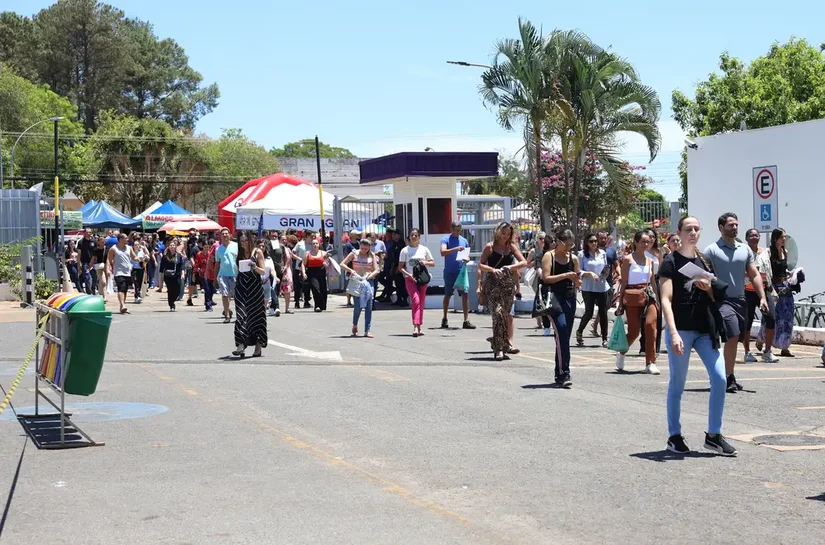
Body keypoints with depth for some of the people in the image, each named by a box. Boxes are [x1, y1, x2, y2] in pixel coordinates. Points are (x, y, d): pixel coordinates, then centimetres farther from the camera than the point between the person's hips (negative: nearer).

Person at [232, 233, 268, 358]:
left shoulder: (258, 252, 1)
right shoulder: (238, 255, 12)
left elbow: (263, 271, 0)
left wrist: (255, 267, -19)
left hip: (255, 288, -3)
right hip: (241, 288, 3)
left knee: (256, 315, 0)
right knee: (241, 315, -7)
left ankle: (258, 347, 6)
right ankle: (241, 345, -14)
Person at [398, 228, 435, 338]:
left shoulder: (424, 249, 8)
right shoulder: (405, 250, 3)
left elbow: (433, 263, 13)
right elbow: (400, 267, 2)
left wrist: (426, 262, -9)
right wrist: (408, 274, -15)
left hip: (422, 279, 3)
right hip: (410, 279, -3)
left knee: (421, 303, 6)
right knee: (416, 301, -19)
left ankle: (418, 328, 16)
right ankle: (415, 327, -24)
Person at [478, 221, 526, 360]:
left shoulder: (511, 247, 11)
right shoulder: (490, 247, 2)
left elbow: (524, 262, 5)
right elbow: (480, 265, 0)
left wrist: (511, 267, -12)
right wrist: (492, 270, -16)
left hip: (508, 285, 4)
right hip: (493, 285, -4)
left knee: (507, 315, 2)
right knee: (498, 313, -15)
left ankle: (507, 343, 9)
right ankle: (499, 349, -16)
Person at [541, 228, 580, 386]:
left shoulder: (573, 258, 13)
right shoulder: (549, 256, 0)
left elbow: (578, 283, 16)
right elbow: (546, 278, -9)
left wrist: (576, 279, -6)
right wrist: (565, 275, -16)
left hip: (569, 298, 5)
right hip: (554, 298, -5)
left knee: (564, 337, 8)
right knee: (562, 332, -19)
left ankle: (560, 374, 17)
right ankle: (563, 373, -21)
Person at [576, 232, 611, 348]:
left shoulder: (602, 253, 10)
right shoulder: (582, 254, -2)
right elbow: (579, 271, -4)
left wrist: (606, 272, -1)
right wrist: (590, 274, -18)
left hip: (602, 287, 3)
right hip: (588, 287, -3)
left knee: (603, 313, 0)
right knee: (589, 313, -3)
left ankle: (604, 339, 7)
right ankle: (579, 332, 24)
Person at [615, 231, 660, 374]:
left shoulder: (650, 261, 13)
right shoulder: (628, 259, 0)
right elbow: (624, 282, -1)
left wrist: (656, 299, 14)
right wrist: (621, 302, -3)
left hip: (648, 296, 4)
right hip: (633, 297, -4)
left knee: (651, 325, -13)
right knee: (634, 331, -1)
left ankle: (650, 363, -8)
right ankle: (621, 353, 29)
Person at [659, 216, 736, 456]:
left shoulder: (705, 261, 14)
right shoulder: (671, 262, -3)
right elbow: (666, 300, -11)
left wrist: (707, 287, -3)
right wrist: (673, 333, -22)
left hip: (705, 329, 5)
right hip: (680, 329, -5)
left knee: (719, 378, -4)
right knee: (677, 384, 2)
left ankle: (713, 435, 6)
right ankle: (674, 436, 13)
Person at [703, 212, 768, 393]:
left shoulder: (744, 249, 12)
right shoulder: (711, 250, -3)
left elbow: (754, 274, 13)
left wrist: (762, 297, 3)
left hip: (740, 300, 6)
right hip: (722, 300, -6)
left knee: (734, 340, 11)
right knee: (732, 337, -19)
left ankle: (729, 378, 21)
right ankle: (728, 378, -13)